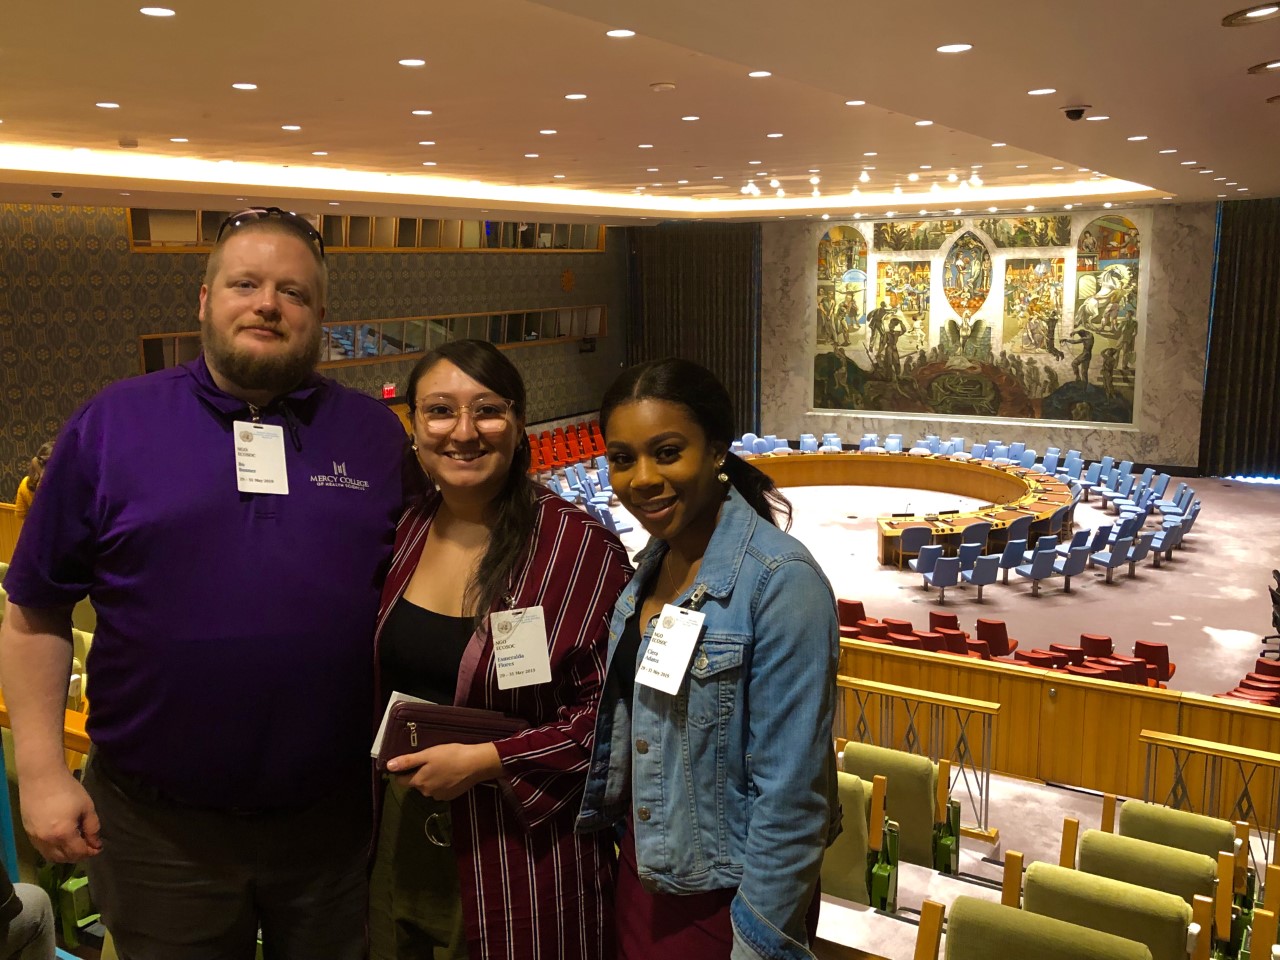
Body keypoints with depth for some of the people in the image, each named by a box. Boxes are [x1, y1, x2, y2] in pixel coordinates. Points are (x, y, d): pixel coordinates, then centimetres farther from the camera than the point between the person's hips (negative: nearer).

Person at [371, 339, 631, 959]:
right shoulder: (404, 534, 2)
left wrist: (482, 761, -19)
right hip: (400, 840, 5)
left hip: (522, 858, -5)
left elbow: (613, 711, -16)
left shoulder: (581, 548, -16)